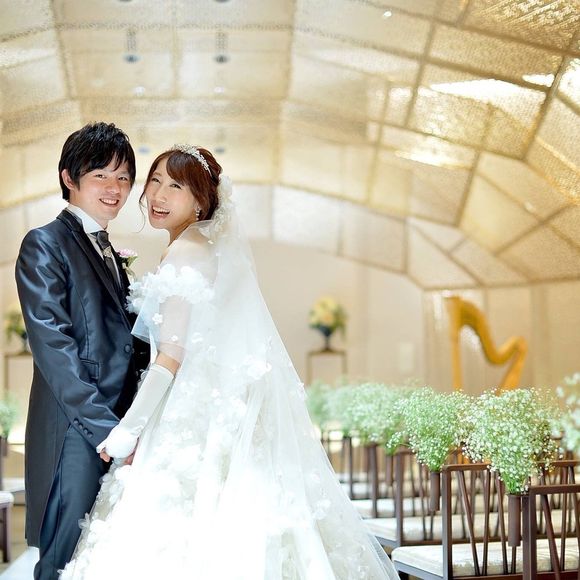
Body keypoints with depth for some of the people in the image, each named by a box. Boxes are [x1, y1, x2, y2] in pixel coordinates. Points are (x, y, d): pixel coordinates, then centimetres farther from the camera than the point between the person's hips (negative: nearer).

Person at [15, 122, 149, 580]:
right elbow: (54, 350, -14)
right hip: (75, 437, -7)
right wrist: (108, 430, -19)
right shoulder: (46, 245, -5)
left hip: (118, 431, 7)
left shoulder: (109, 254, 20)